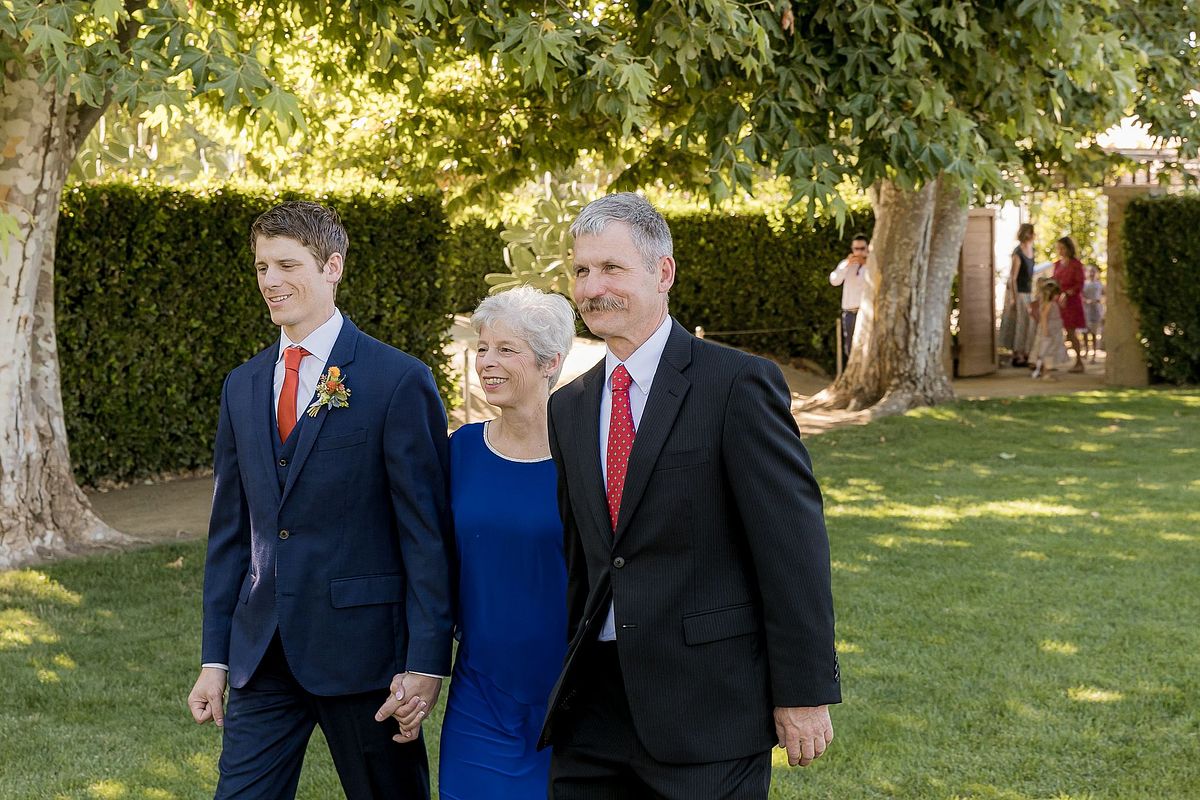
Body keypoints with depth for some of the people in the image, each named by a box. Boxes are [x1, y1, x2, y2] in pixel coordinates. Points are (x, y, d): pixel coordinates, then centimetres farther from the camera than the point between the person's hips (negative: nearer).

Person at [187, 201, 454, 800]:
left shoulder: (400, 382, -7)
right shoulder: (242, 387, 11)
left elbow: (427, 531, -9)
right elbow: (229, 530, 13)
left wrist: (426, 662, -13)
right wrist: (214, 659, 9)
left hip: (362, 648, -4)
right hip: (261, 654, 5)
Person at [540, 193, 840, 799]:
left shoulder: (738, 384, -8)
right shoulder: (568, 408, 12)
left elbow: (794, 547, -10)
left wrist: (805, 692, -12)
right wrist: (568, 678, 15)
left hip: (710, 704, -5)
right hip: (593, 703, 6)